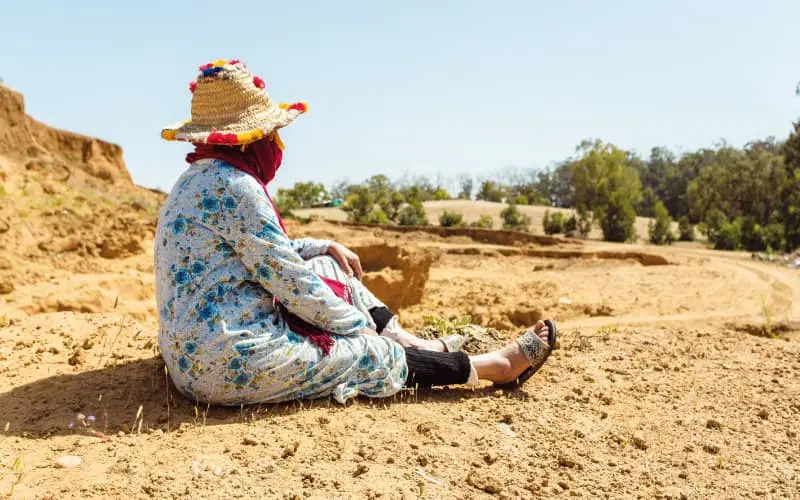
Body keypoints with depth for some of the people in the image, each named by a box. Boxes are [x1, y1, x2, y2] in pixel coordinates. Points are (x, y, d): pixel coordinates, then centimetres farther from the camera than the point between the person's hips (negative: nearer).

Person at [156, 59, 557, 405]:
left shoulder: (200, 179, 9)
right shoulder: (235, 186, -21)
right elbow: (289, 280, -19)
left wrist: (325, 247, 21)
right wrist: (359, 325, -6)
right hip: (228, 362, -10)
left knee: (327, 268, 16)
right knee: (374, 355, 0)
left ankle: (416, 344, 21)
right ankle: (498, 365, 15)